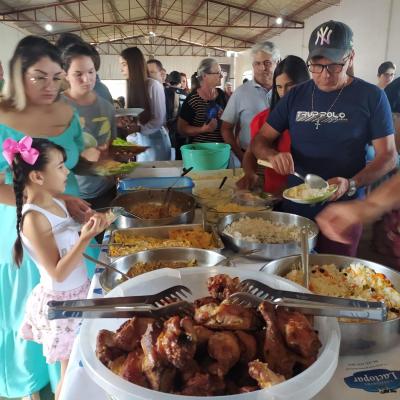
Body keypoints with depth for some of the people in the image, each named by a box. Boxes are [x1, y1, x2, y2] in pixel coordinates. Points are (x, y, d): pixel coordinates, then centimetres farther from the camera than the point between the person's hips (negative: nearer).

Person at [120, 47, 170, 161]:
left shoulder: (154, 85, -12)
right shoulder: (132, 86, 6)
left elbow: (159, 120, -14)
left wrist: (140, 129, -28)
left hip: (155, 141, -6)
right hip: (139, 141, 6)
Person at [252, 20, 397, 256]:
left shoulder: (371, 96, -4)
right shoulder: (296, 96, 4)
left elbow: (388, 155, -5)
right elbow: (260, 141, 6)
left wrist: (351, 185, -22)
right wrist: (274, 156, -17)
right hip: (294, 208, 3)